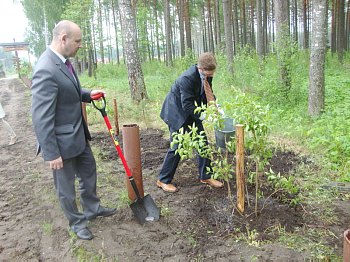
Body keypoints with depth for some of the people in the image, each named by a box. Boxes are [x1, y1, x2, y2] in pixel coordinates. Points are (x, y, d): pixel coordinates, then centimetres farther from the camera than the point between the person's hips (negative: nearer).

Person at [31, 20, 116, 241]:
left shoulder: (64, 61, 2)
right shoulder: (46, 70, -27)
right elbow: (41, 118, -26)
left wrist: (87, 94, 0)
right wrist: (52, 154, -22)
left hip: (78, 134, 9)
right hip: (62, 140, -9)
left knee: (89, 171, 23)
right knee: (66, 186, 13)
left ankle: (92, 208, 45)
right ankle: (77, 222, 34)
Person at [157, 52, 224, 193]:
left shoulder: (207, 75, -8)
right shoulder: (187, 78, -32)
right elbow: (187, 105, -31)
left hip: (191, 111, 8)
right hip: (177, 112, -8)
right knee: (177, 147, -5)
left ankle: (205, 176, 21)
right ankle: (163, 180, 11)